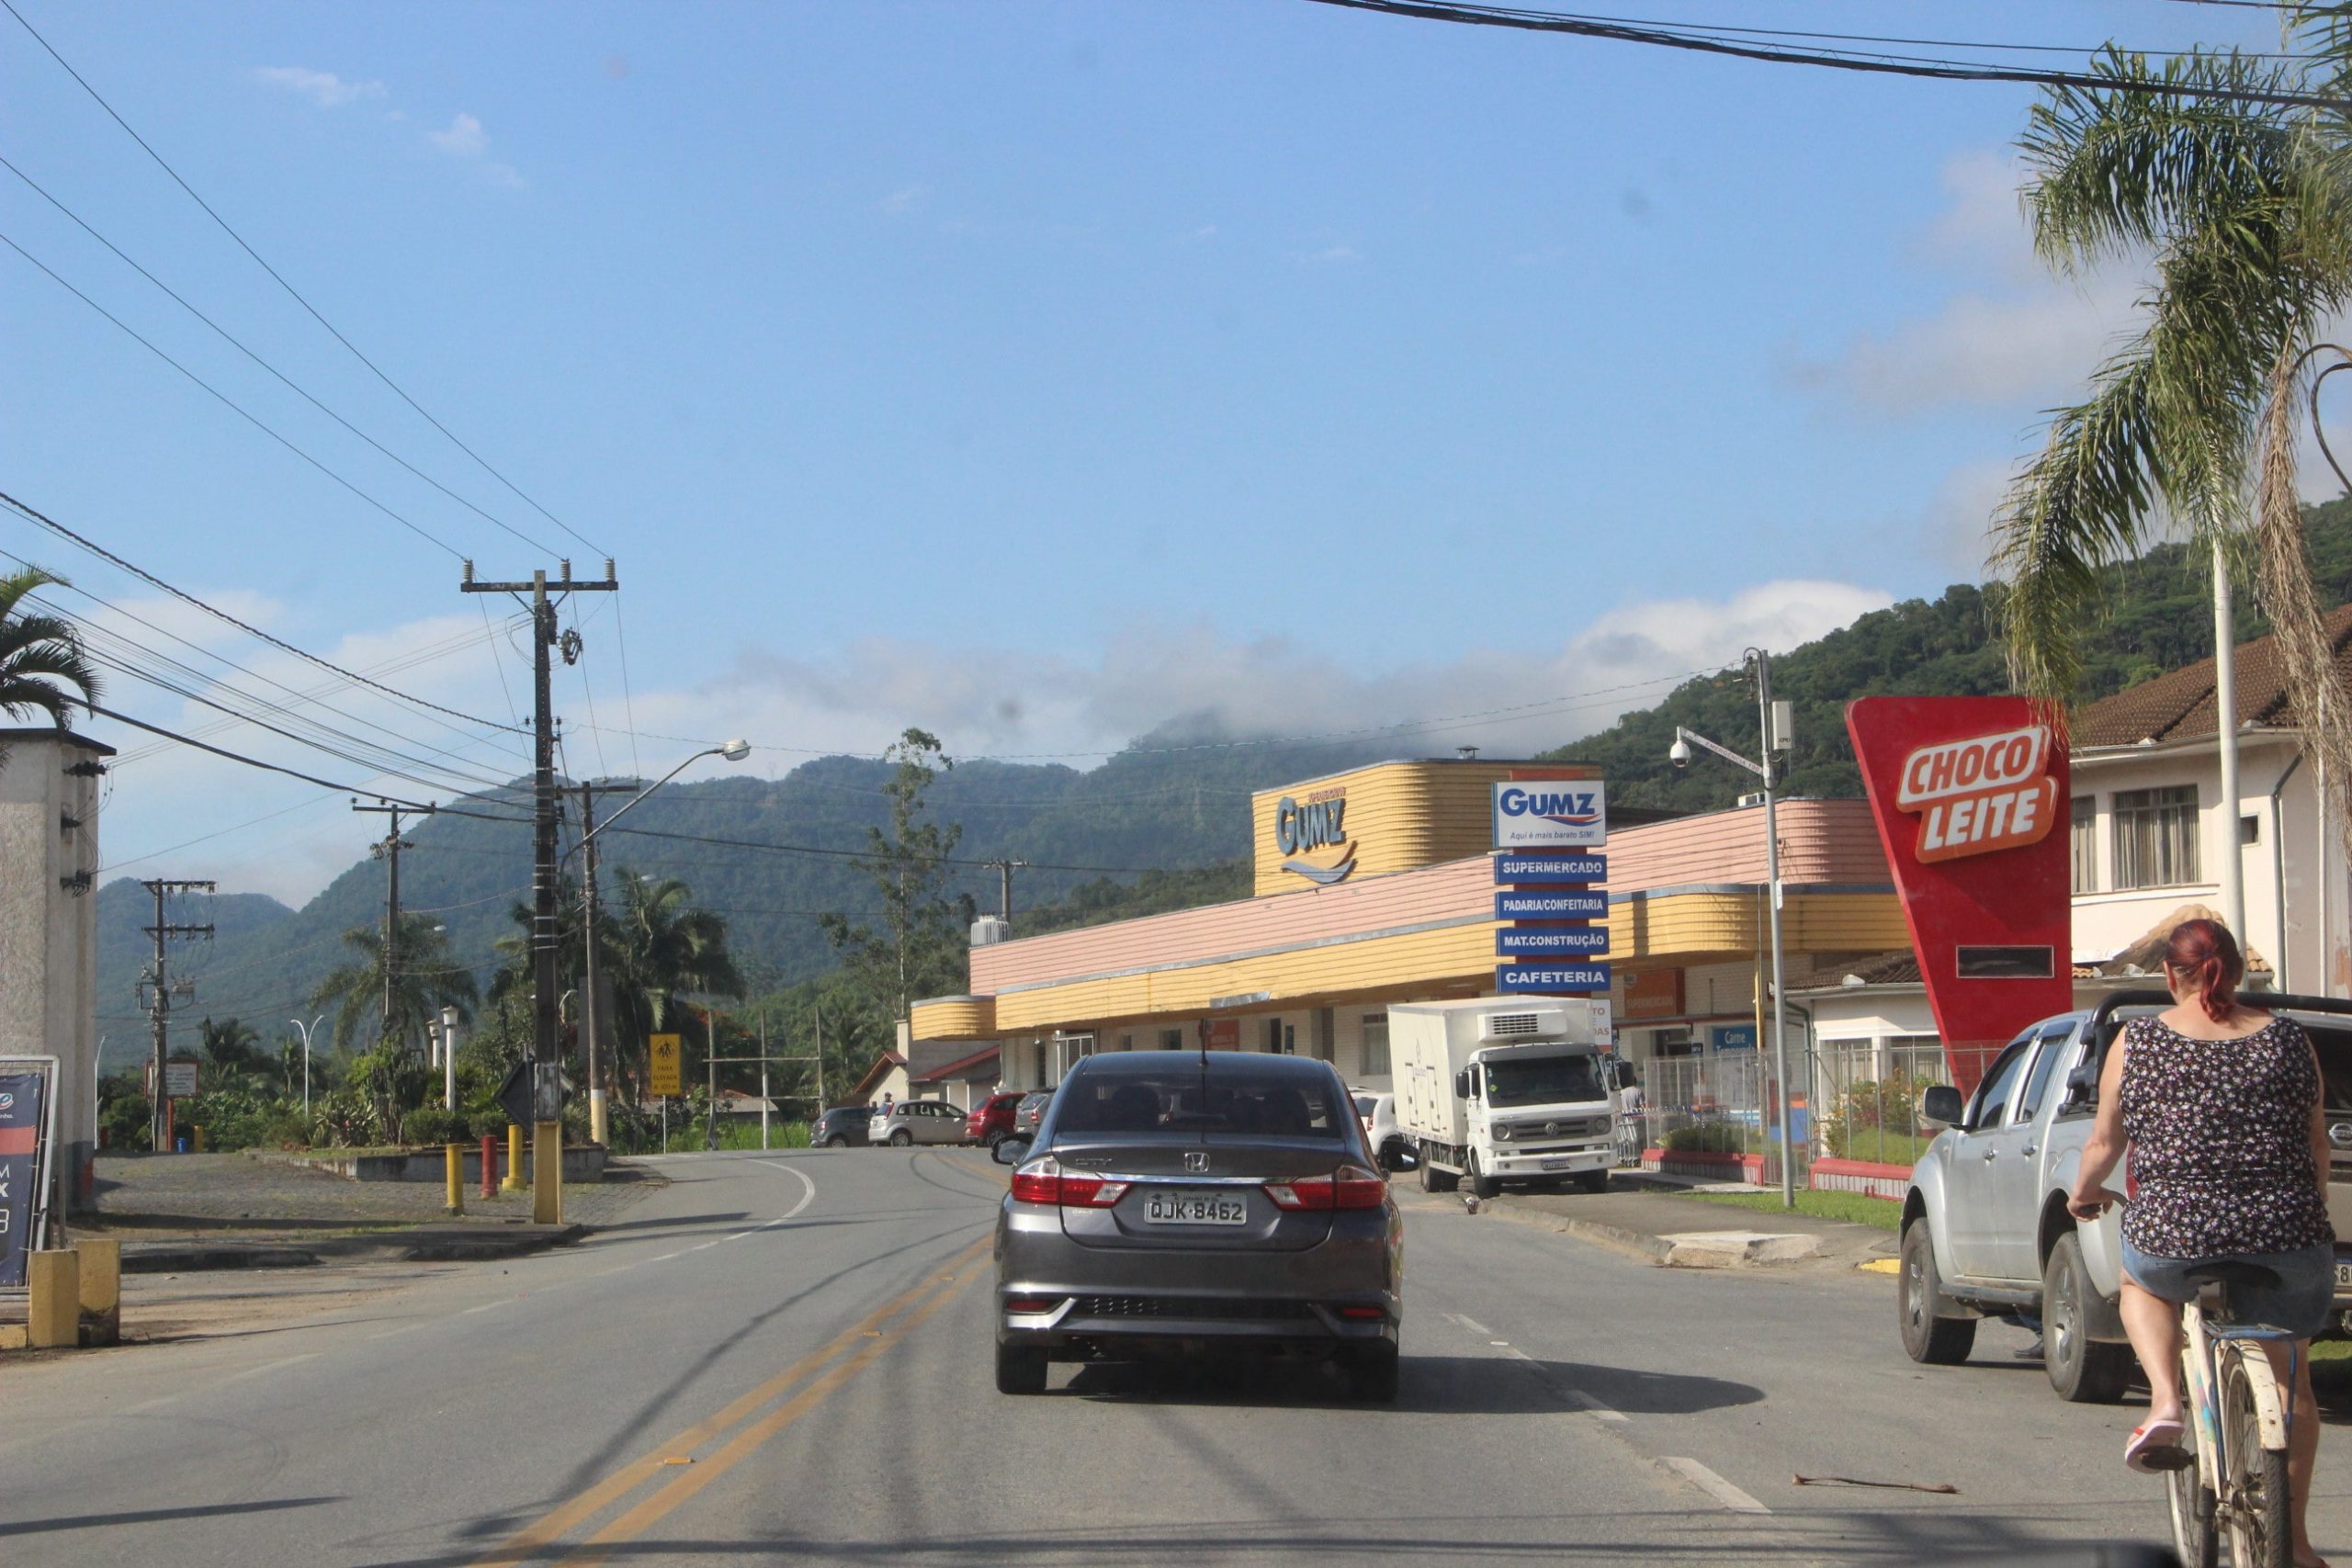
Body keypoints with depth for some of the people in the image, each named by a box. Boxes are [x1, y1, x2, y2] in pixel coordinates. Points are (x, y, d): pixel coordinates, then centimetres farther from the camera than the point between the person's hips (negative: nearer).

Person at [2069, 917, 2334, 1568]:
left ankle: (2165, 1405, 10)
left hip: (2174, 1235, -1)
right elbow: (2316, 1143, 15)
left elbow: (2105, 1142, 9)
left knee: (2141, 1281, 34)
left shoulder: (2137, 1042, 2)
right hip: (2288, 1243, 1)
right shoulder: (2288, 1039, 7)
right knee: (2290, 1382, 22)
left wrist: (2084, 1195, 29)